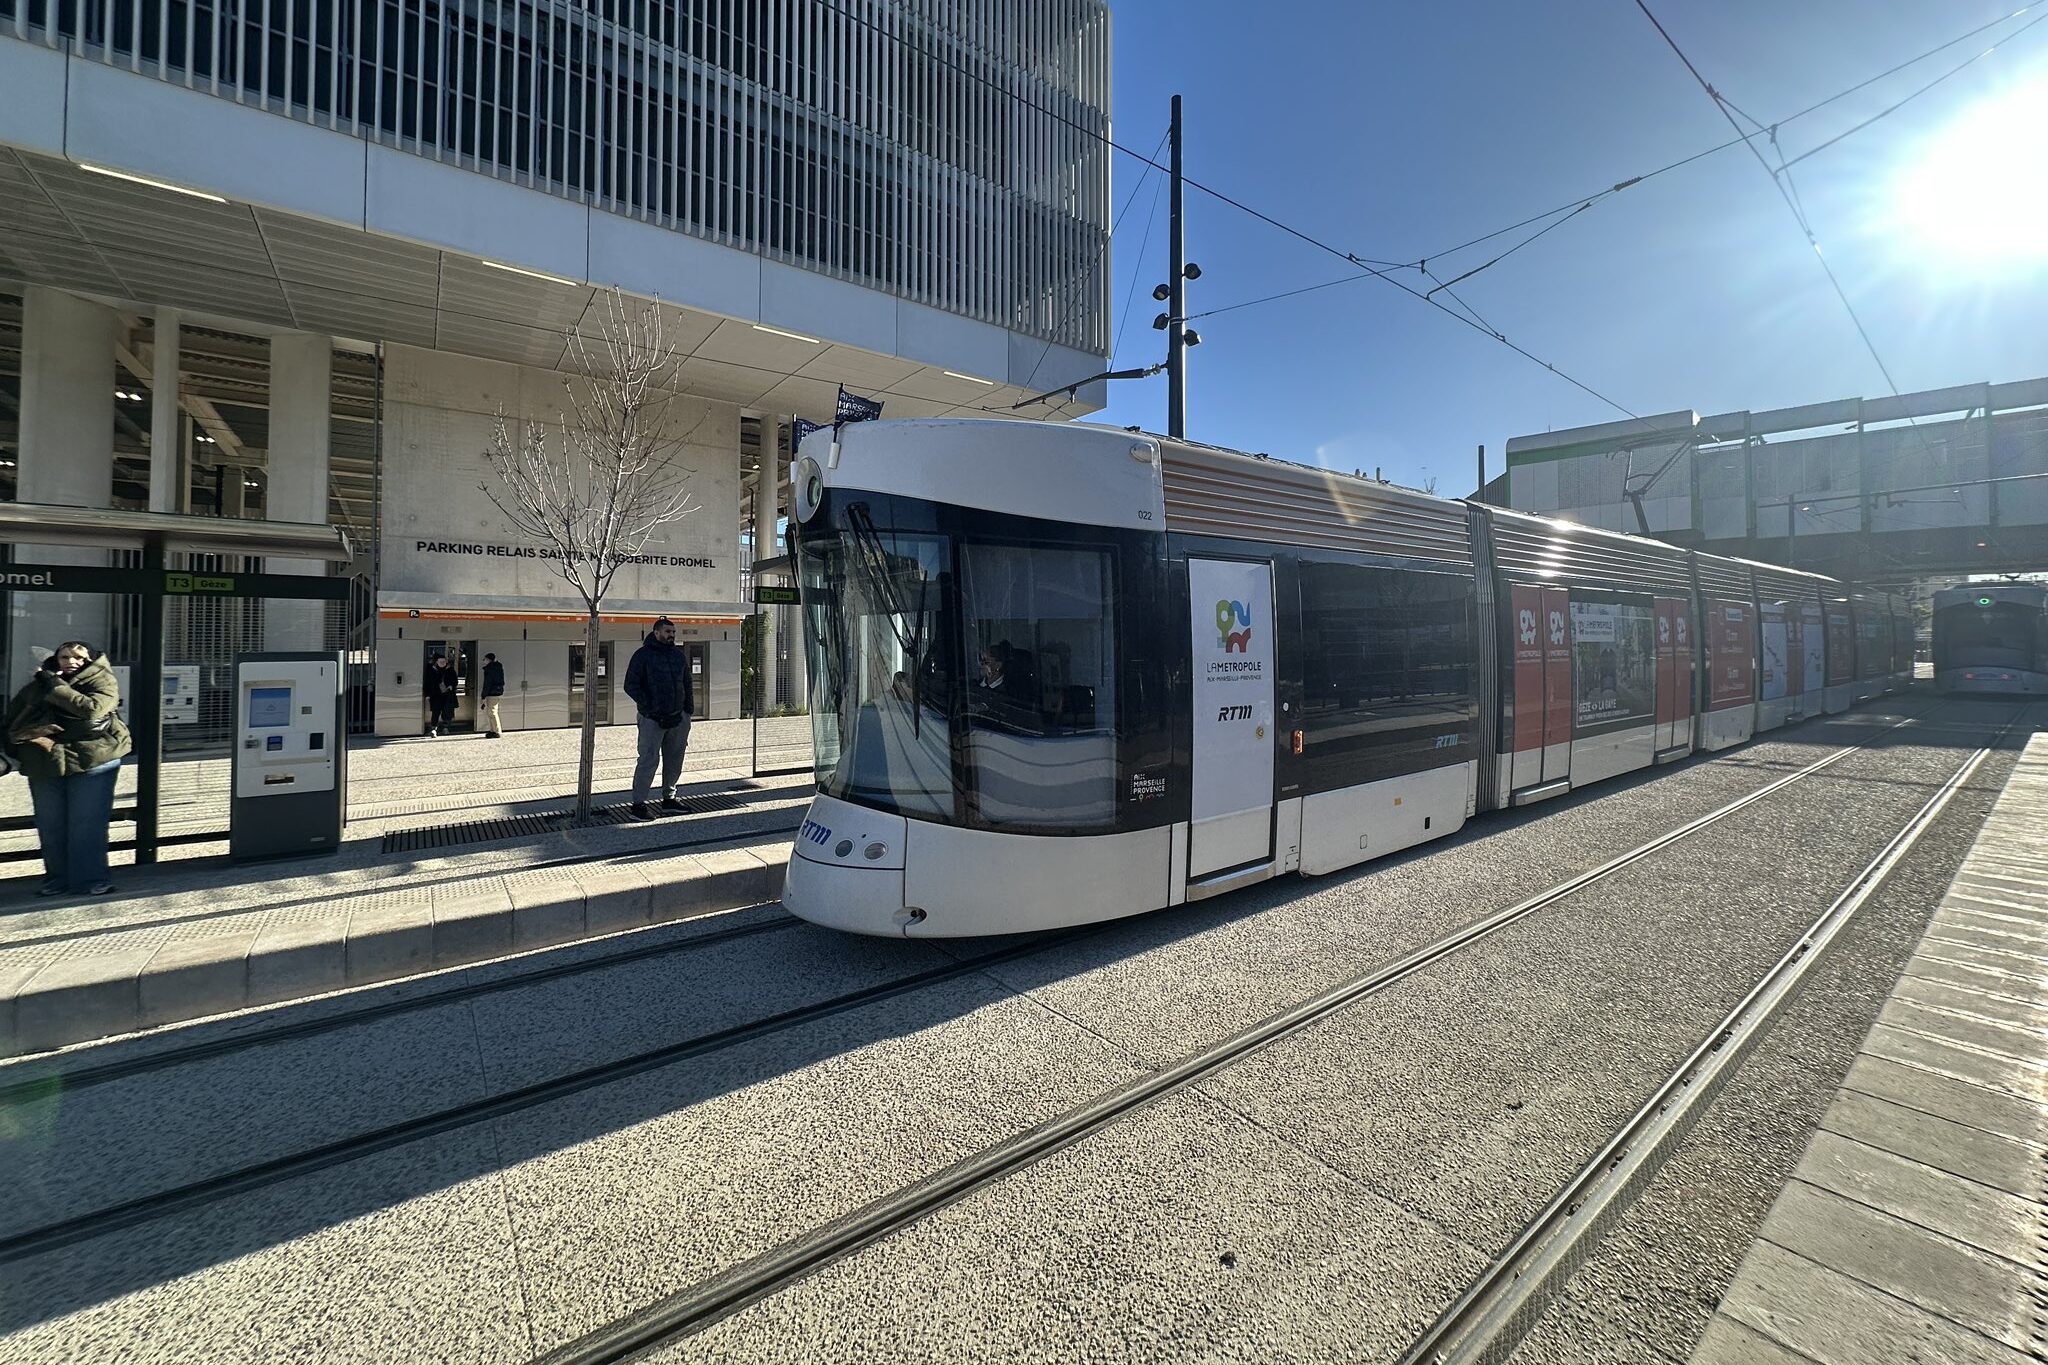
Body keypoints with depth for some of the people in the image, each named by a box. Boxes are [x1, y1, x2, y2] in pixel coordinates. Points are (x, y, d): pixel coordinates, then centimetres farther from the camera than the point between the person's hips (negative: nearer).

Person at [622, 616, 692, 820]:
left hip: (678, 718, 6)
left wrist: (688, 711, 11)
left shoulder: (680, 656, 13)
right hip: (652, 719, -6)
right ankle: (639, 804, -1)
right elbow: (631, 686, -7)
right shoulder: (643, 655, -3)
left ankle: (669, 798, 24)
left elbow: (687, 685, 19)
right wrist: (649, 708, -14)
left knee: (674, 760, 11)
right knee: (648, 760, -7)